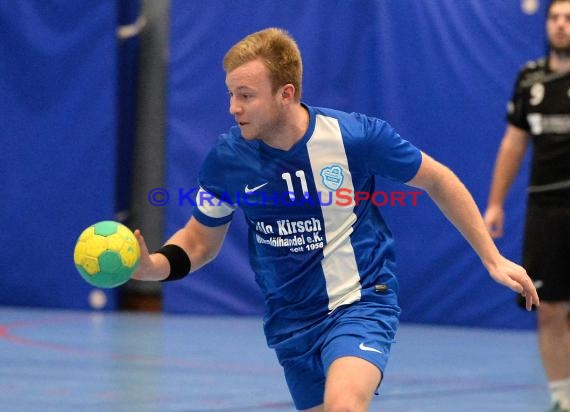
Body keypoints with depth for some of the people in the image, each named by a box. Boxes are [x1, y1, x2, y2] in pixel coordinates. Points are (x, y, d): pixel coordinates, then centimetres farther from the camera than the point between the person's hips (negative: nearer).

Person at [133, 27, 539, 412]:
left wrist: (493, 259, 0)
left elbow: (438, 180, -2)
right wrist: (155, 266, -15)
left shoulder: (355, 136, -17)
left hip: (362, 302, -4)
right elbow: (201, 240, 6)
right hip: (292, 323, 4)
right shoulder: (226, 160, -10)